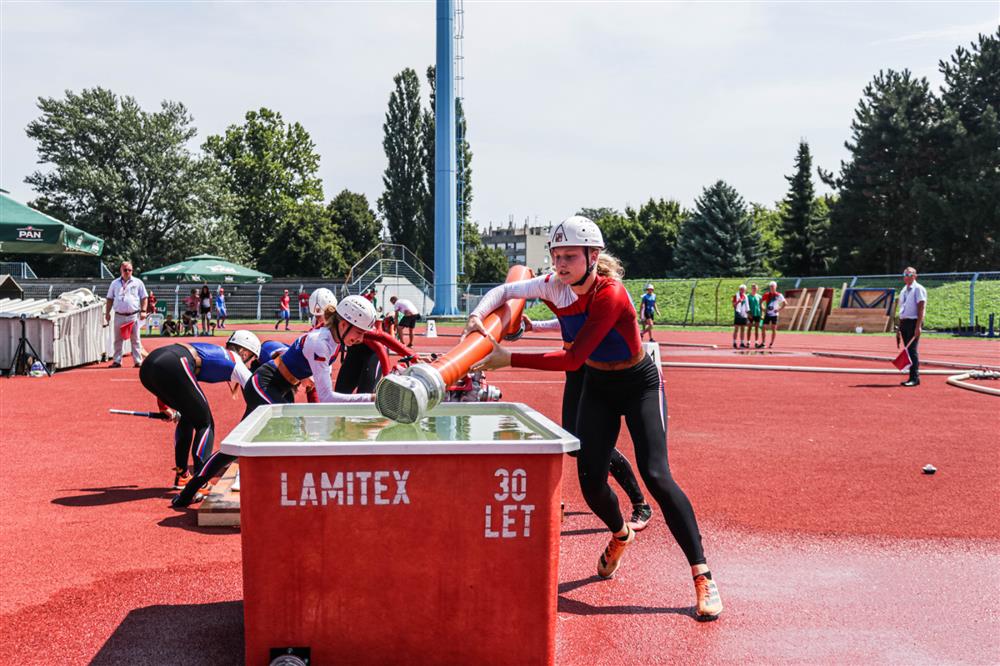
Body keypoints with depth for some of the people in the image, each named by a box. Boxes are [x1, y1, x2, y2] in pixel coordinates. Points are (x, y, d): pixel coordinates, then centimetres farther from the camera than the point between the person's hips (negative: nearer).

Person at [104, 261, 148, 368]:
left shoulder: (138, 282, 5)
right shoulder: (115, 283, 11)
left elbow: (144, 298, 5)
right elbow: (110, 299, 13)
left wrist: (143, 311, -5)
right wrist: (107, 313, 6)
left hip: (133, 315, -2)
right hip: (119, 315, 2)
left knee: (135, 339, 0)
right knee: (118, 339, 5)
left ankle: (138, 361, 3)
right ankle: (117, 361, 10)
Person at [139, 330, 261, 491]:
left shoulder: (213, 351, 34)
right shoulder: (235, 361, 16)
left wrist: (164, 407, 35)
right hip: (171, 367, -8)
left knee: (188, 416, 27)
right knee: (205, 424, 6)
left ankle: (181, 476, 33)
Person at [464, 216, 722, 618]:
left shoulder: (610, 295, -31)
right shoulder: (554, 287, -11)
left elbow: (572, 359, -36)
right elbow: (504, 290, 4)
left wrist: (509, 359, -36)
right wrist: (479, 315, -16)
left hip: (639, 385, -6)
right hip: (597, 387, 6)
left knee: (655, 475, -19)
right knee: (591, 482, -2)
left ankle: (703, 576, -11)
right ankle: (620, 536, 33)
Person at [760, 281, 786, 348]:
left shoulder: (779, 295, -3)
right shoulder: (766, 294, 4)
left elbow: (784, 303, 0)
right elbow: (761, 302, 12)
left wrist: (779, 309, -9)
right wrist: (763, 308, -2)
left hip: (774, 314, -2)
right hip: (767, 314, 2)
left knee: (773, 329, 1)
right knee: (764, 328, -4)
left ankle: (771, 343, 10)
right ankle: (762, 343, 2)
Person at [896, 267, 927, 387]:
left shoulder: (918, 289, -7)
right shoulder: (904, 290, 18)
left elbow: (921, 308, -13)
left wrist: (918, 326, -20)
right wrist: (899, 326, 17)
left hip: (913, 322, -8)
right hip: (903, 322, 8)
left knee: (912, 350, -11)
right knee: (907, 350, 7)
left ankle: (915, 378, -10)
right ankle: (913, 377, 12)